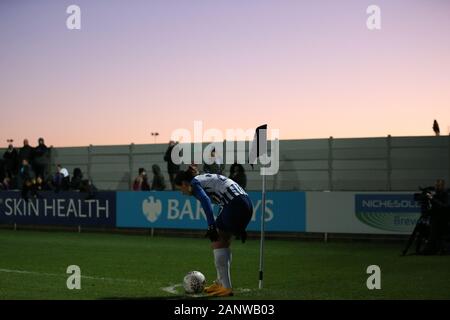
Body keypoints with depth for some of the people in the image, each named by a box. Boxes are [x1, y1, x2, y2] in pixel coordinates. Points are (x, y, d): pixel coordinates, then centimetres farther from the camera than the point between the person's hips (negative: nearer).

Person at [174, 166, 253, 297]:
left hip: (235, 204, -9)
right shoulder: (205, 177, 28)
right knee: (224, 242, 18)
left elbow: (205, 201, -18)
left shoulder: (195, 183, 1)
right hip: (246, 203, 9)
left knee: (217, 242, -3)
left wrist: (212, 226, -26)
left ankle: (226, 287, -6)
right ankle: (221, 283, 26)